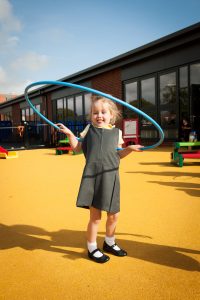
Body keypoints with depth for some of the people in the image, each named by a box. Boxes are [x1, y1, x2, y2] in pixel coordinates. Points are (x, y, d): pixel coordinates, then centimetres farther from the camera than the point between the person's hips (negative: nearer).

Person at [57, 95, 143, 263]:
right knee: (95, 216, 3)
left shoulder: (116, 132, 7)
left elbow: (118, 154, 13)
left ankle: (109, 243, 39)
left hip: (110, 178, 2)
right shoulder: (89, 129, 6)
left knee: (113, 215, 13)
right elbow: (77, 148, 12)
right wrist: (70, 134, 0)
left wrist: (130, 148, -2)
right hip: (92, 177, -2)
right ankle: (92, 249, 25)